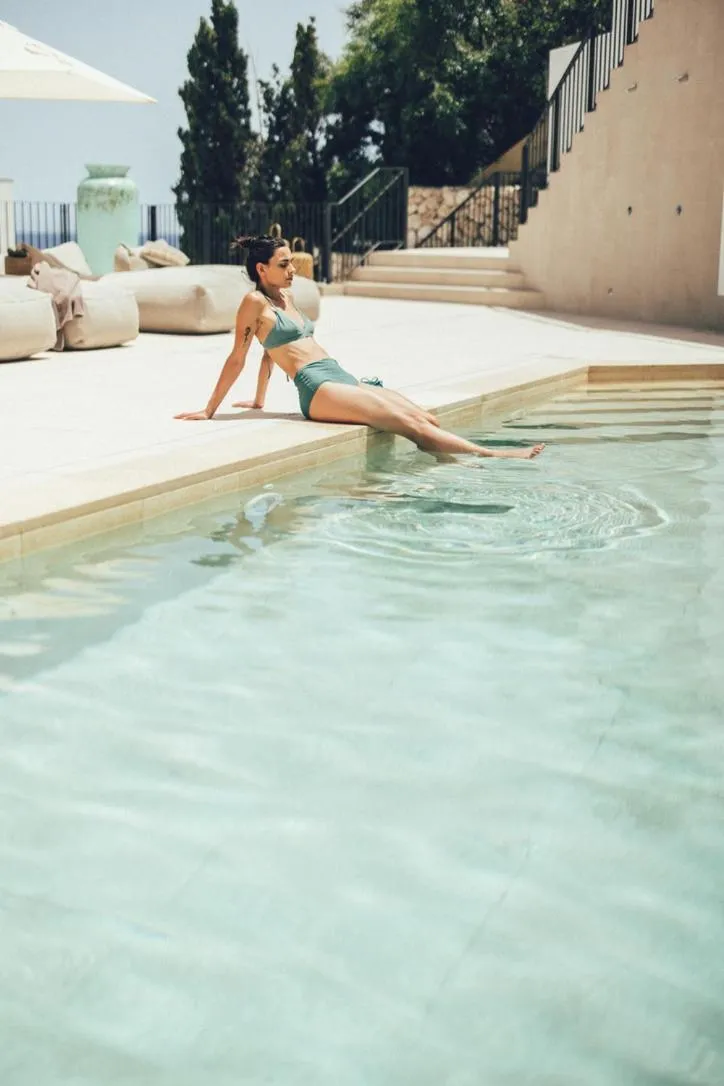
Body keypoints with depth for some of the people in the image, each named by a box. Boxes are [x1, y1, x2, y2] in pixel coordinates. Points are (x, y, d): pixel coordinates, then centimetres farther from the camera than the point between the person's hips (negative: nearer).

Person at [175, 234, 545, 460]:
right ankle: (489, 455, -24)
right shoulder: (255, 302, -1)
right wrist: (209, 410, -1)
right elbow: (237, 358, -1)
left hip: (344, 379, 9)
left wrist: (259, 401, 32)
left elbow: (270, 351, 31)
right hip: (319, 390, -9)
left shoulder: (285, 298, 23)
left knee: (427, 419, -7)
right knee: (410, 425, -19)